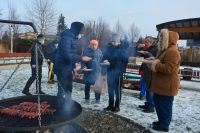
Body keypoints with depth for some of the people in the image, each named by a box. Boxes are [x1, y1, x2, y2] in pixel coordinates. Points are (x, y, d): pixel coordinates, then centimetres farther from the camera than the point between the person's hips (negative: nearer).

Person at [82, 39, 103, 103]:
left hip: (97, 71, 1)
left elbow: (101, 60, 14)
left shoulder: (99, 51, 6)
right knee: (87, 85, 7)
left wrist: (101, 68, 8)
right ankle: (87, 98, 23)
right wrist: (84, 66, -14)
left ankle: (97, 99, 17)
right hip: (88, 71, -1)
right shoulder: (86, 51, 0)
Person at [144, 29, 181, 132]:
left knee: (165, 105, 2)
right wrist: (152, 62, 7)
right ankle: (161, 121, 34)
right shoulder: (165, 50, 15)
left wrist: (154, 64, -21)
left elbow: (168, 69, -28)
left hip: (167, 86, -11)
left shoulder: (172, 51, -20)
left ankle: (164, 125, 17)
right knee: (158, 103, 20)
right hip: (161, 84, 11)